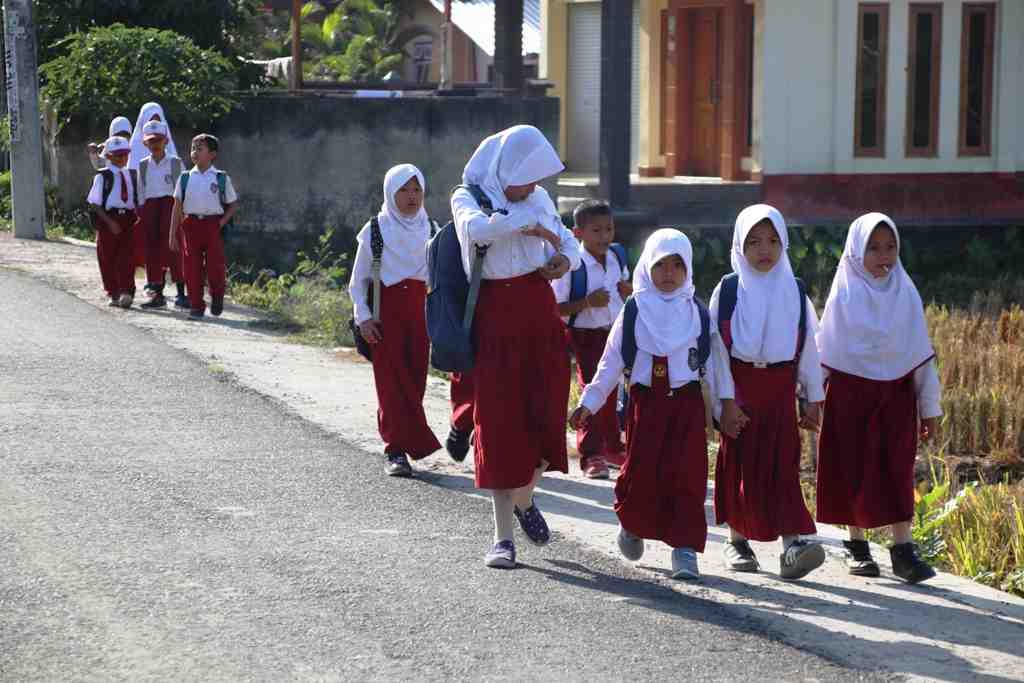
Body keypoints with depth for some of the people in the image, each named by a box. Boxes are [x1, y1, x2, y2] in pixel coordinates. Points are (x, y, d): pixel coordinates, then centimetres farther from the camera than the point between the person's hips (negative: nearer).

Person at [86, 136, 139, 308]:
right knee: (108, 259, 4)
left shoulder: (131, 175, 10)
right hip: (108, 218, -3)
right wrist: (110, 222, -14)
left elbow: (137, 200, 17)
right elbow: (94, 204, -8)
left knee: (127, 257, -6)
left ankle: (126, 292, -8)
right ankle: (113, 293, 16)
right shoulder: (102, 176, -5)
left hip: (128, 218, 3)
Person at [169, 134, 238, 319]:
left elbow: (233, 204, 11)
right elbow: (177, 207, 8)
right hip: (191, 224, 2)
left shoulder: (221, 178, 3)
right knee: (192, 268, 0)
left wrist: (223, 222, -5)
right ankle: (196, 306, 9)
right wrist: (173, 234, 4)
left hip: (213, 225, -2)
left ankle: (217, 296, 23)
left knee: (215, 266, -5)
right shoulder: (185, 178, 7)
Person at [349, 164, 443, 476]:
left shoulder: (430, 229, 9)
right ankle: (396, 449, -4)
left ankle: (398, 447, 12)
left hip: (420, 310, 3)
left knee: (415, 380, 1)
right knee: (391, 379, -6)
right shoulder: (375, 230, 1)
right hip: (387, 311, -3)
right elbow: (358, 281, 4)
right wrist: (363, 317, -7)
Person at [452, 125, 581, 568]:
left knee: (545, 415, 0)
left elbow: (568, 240, 21)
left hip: (540, 314, 4)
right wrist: (530, 224, -20)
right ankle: (503, 537, 2)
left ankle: (524, 500, 29)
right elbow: (477, 228, -28)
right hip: (496, 318, -4)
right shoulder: (468, 196, -5)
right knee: (499, 421, -4)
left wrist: (565, 258, -2)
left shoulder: (538, 198, 9)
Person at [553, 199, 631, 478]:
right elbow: (555, 308, -17)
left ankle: (613, 448, 32)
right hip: (586, 336, -6)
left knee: (611, 393, 17)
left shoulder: (617, 259, 2)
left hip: (615, 333, 6)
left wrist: (629, 292, -5)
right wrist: (587, 302, -28)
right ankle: (590, 454, 1)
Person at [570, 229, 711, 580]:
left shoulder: (696, 313, 7)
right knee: (642, 473, -3)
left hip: (687, 403, 1)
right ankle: (632, 524, 26)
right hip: (646, 402, 0)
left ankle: (685, 549, -4)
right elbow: (611, 363, 6)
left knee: (688, 475, -7)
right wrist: (589, 403, 1)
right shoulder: (634, 312, 4)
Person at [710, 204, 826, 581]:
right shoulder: (729, 289, -1)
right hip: (741, 388, -1)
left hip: (780, 390, 1)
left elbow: (808, 346, 8)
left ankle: (793, 544, -17)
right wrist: (726, 400, -8)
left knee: (783, 464, -8)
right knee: (740, 463, 6)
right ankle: (737, 540, 21)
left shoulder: (794, 290, 5)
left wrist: (814, 398, 6)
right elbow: (719, 347, -2)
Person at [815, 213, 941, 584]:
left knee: (898, 470, -4)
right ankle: (857, 544, 15)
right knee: (855, 469, 3)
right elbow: (825, 352, 2)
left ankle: (903, 548, -5)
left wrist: (930, 407, 6)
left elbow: (922, 354, 6)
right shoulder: (844, 295, -2)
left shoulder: (905, 294, 3)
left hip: (896, 394, 1)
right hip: (850, 393, -1)